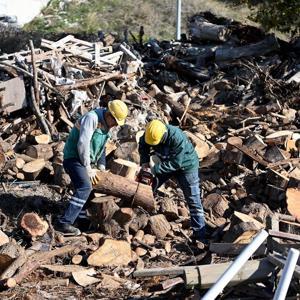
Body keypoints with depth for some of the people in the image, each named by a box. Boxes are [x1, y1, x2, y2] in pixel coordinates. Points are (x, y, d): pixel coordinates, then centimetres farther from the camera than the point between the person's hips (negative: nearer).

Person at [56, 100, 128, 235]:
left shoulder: (106, 123, 9)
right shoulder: (92, 118, -21)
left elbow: (101, 146, 19)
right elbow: (83, 144, -26)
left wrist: (101, 166, 9)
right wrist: (88, 169, -19)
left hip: (84, 159, 10)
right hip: (73, 157, -10)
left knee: (85, 186, 22)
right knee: (85, 187, -23)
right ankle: (64, 222, -26)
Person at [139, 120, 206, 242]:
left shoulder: (177, 138, -39)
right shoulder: (150, 134, -21)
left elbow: (175, 163, -34)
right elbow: (143, 146, 0)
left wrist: (155, 169, -35)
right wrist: (144, 161, -15)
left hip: (185, 165, -6)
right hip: (166, 162, 6)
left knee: (193, 201, -4)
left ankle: (199, 235, 2)